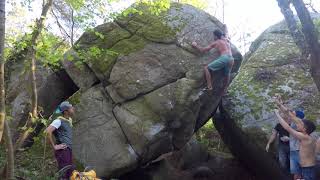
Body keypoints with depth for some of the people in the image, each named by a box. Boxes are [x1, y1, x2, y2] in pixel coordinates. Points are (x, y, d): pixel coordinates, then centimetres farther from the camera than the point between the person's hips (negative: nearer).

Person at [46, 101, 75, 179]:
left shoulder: (69, 120, 15)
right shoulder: (59, 120, -12)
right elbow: (48, 131, -25)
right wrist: (54, 146, -21)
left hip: (68, 150, 9)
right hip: (62, 150, -9)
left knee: (69, 173, 11)